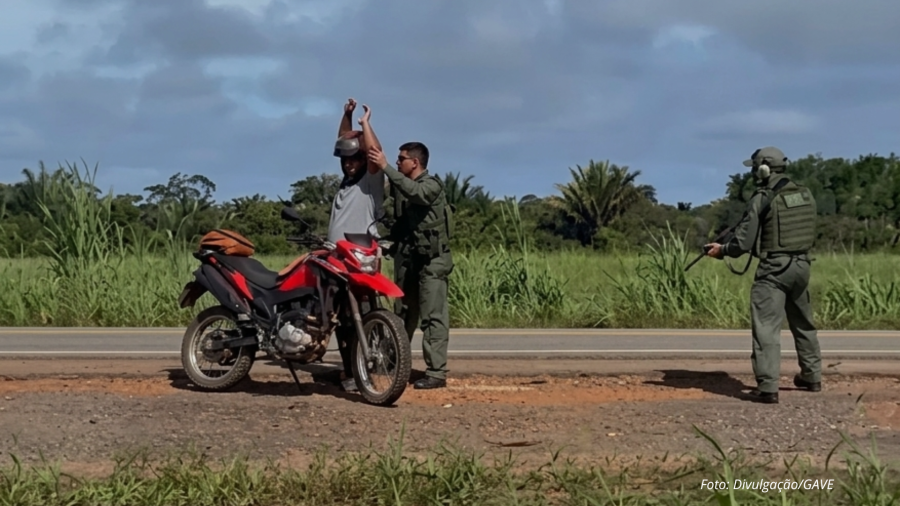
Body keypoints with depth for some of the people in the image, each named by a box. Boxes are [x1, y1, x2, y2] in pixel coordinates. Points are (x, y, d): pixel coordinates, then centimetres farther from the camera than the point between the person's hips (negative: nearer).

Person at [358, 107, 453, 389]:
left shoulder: (431, 185, -7)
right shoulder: (401, 184, 15)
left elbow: (414, 192, -29)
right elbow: (374, 157, 12)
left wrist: (386, 167, -30)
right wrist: (365, 125, 4)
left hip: (432, 259, -8)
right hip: (406, 257, 8)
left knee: (433, 317, -11)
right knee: (403, 314, 13)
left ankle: (436, 372, -15)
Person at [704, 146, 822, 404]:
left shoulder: (762, 199, -12)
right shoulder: (805, 194, 6)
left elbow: (743, 242, -11)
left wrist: (721, 250, 6)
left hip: (774, 269, -7)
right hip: (801, 265, 7)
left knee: (766, 328, -6)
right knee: (803, 324, 22)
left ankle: (767, 388, -12)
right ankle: (812, 376, 33)